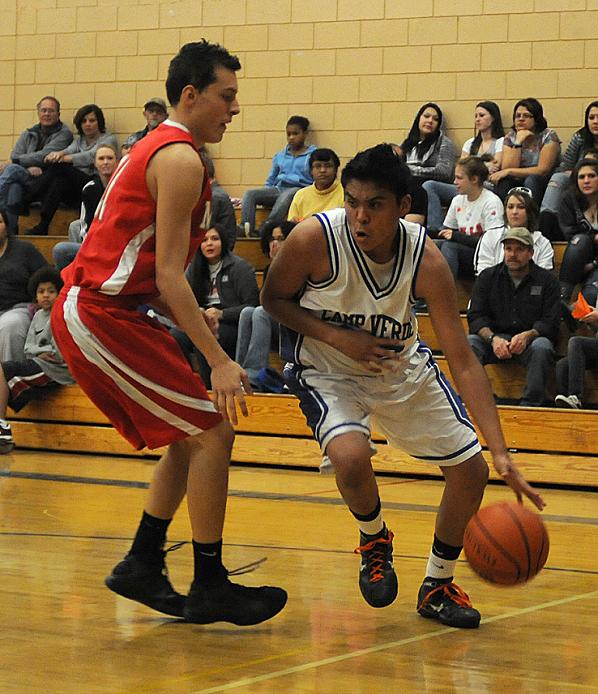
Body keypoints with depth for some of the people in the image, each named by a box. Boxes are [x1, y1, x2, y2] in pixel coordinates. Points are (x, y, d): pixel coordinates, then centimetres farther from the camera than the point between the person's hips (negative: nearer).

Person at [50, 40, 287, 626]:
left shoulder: (156, 150, 19)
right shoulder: (180, 160, -12)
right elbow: (169, 278, -19)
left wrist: (195, 327, 22)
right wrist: (218, 361, -21)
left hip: (86, 310, 10)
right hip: (101, 317, -10)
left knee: (192, 436, 17)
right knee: (213, 431, -8)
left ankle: (142, 567, 20)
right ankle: (209, 588, -3)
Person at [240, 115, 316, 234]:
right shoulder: (279, 156, 24)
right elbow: (270, 181, 26)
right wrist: (265, 197, 8)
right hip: (278, 189, 5)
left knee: (286, 196, -41)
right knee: (250, 194, -20)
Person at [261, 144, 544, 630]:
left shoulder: (425, 259, -24)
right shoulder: (315, 238, -29)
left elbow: (464, 362, -23)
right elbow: (274, 299, -9)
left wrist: (501, 453, -31)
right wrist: (339, 338, -26)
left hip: (401, 367, 3)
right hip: (327, 370, -3)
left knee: (471, 468, 0)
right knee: (351, 456, -32)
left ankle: (437, 588, 24)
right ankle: (374, 541, 4)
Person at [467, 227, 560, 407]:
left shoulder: (547, 280, 5)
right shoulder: (487, 277, 10)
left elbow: (550, 323, -2)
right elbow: (476, 317, 1)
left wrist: (527, 336, -23)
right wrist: (493, 338, -20)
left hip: (530, 340, -1)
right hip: (494, 339, 1)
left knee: (542, 347, -36)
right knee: (468, 343, -29)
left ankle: (530, 404, -33)